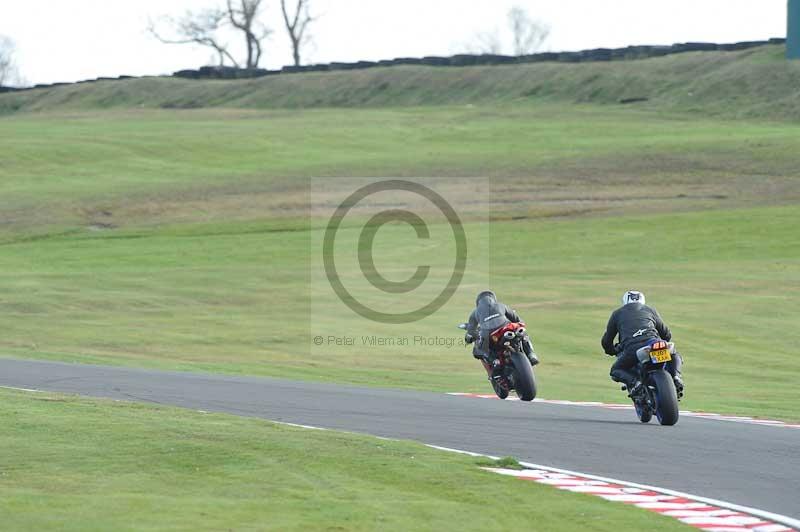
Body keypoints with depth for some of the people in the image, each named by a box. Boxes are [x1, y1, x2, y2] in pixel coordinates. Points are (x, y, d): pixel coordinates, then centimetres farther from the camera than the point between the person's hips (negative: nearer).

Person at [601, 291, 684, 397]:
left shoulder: (617, 313, 27)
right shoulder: (650, 310, 30)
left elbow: (606, 341, 28)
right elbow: (667, 334, 34)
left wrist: (613, 352, 49)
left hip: (631, 349, -1)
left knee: (616, 371, 22)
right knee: (675, 356, 29)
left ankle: (634, 381, -10)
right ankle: (675, 377, -3)